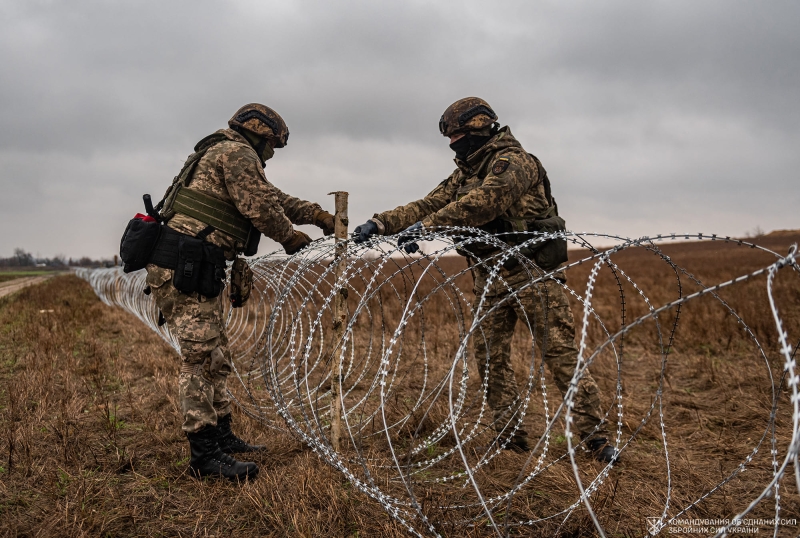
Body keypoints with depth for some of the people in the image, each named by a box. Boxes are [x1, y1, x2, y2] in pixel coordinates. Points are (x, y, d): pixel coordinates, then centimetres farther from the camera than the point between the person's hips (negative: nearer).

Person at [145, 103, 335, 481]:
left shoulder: (227, 155, 26)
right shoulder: (236, 152, -6)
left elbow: (272, 196, 29)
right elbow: (260, 207, -13)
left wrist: (317, 214, 25)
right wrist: (290, 237, 4)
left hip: (195, 270, 11)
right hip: (181, 268, -11)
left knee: (216, 356, 14)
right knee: (200, 356, -11)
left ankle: (222, 437, 23)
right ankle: (205, 455, -8)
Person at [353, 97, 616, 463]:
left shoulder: (513, 161, -10)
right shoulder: (465, 173, 16)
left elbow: (482, 202, -27)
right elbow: (429, 204, 7)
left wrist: (425, 226, -33)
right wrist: (380, 223, -6)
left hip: (532, 271, -8)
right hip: (490, 277, 8)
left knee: (559, 352, -6)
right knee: (489, 356, 5)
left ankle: (596, 438, 3)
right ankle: (510, 436, 15)